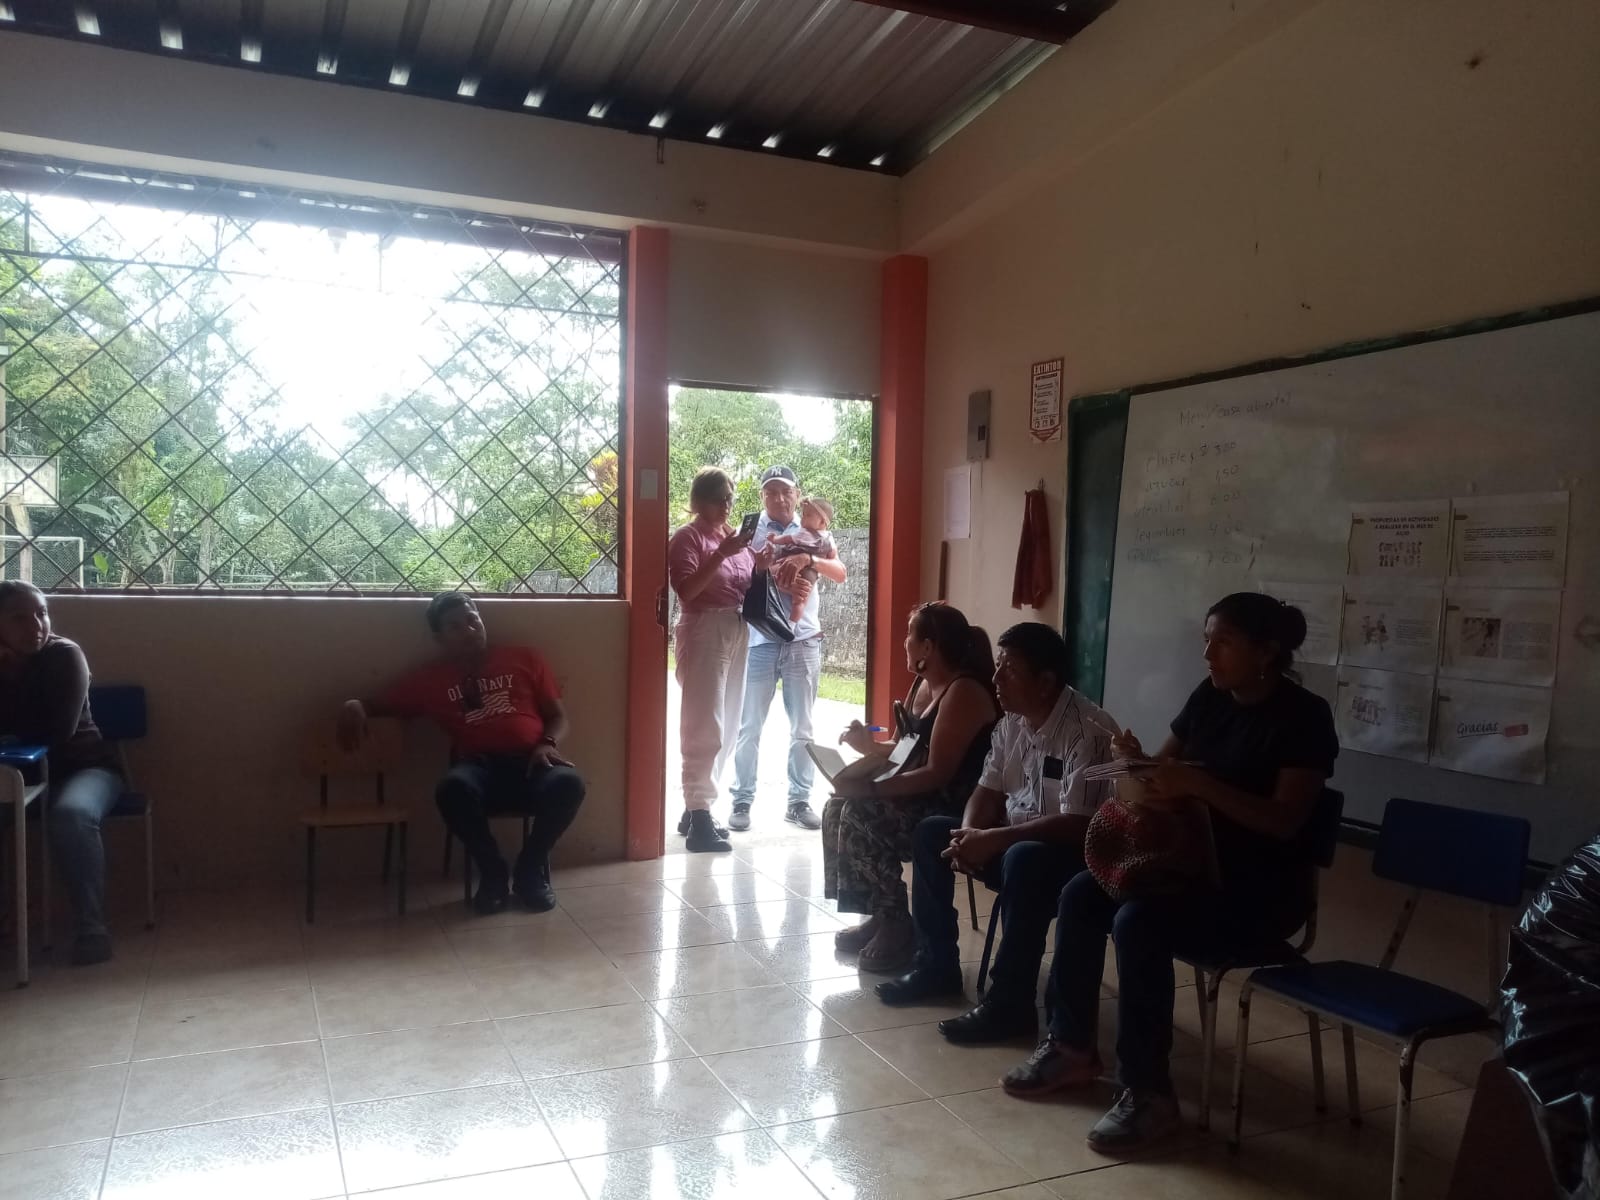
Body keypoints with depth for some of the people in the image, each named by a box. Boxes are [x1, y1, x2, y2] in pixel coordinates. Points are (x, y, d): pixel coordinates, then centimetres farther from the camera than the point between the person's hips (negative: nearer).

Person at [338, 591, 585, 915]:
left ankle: (531, 868, -7)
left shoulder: (523, 658, 18)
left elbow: (558, 715, 17)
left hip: (531, 764, 0)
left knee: (568, 783, -34)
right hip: (479, 768, 0)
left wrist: (548, 743, -5)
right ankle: (493, 872, -12)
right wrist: (355, 705, 2)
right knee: (453, 787, -36)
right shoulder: (430, 678, 19)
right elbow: (380, 705, 26)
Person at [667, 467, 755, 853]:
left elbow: (749, 585, 19)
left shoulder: (735, 535, 15)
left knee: (723, 725, 10)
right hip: (703, 632, -7)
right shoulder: (687, 537, -6)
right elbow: (687, 591, -17)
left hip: (738, 631, 8)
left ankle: (695, 808, 19)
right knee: (704, 726, -9)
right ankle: (699, 820, -8)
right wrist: (721, 555, -22)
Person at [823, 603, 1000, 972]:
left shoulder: (964, 692, -20)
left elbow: (937, 773, -26)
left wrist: (871, 788, -30)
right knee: (839, 808, -2)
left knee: (861, 816, -23)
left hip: (961, 809, -10)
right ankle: (880, 916, 3)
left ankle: (897, 926, -10)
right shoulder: (925, 685, 11)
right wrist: (870, 746, 1)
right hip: (929, 798, 10)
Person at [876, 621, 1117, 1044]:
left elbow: (1077, 826, -31)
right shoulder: (1013, 720, 2)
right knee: (930, 834, -1)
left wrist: (993, 840, -30)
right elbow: (989, 790, 8)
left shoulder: (1088, 733, -25)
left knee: (1024, 860, -38)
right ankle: (937, 965, 7)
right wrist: (969, 834, -14)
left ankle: (1009, 1004, -25)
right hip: (1015, 840, 9)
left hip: (1074, 855, -9)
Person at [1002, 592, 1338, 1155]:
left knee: (1137, 922, -29)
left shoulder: (1303, 717, -15)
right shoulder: (1210, 697, 6)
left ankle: (1148, 1094, -18)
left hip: (1262, 887, -8)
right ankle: (1071, 1047, 5)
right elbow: (1166, 767, 14)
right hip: (1192, 860, 8)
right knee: (1081, 895, -8)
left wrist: (1197, 783, -32)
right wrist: (1137, 761, -10)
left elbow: (1285, 821, -23)